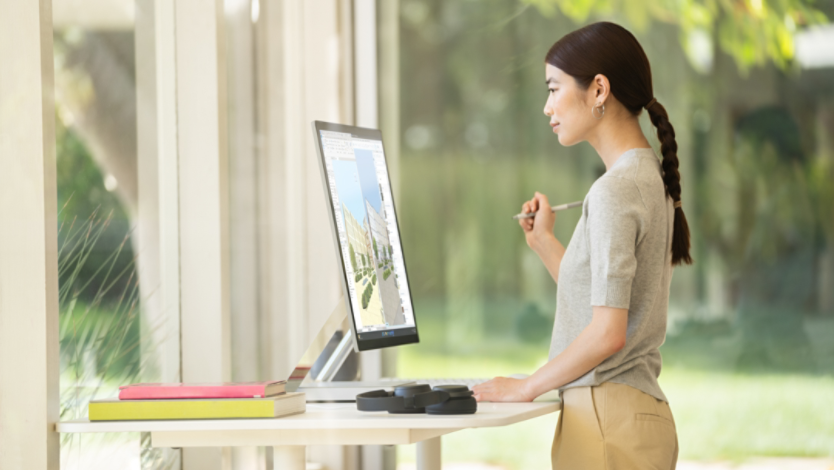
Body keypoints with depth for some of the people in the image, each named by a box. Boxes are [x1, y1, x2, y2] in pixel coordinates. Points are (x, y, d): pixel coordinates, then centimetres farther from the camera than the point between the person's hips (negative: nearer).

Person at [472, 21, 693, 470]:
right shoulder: (650, 180, 15)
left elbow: (607, 332, -18)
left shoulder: (614, 190, -13)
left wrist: (527, 386, -8)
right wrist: (543, 241, 16)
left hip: (609, 419, -9)